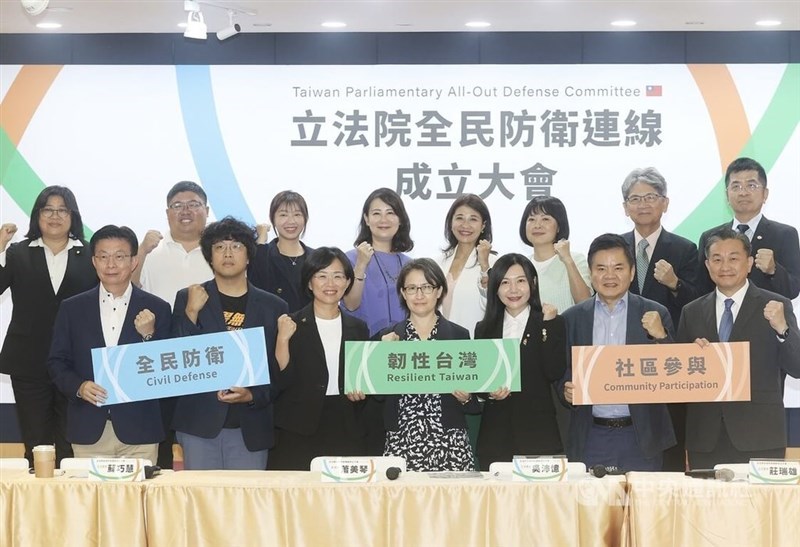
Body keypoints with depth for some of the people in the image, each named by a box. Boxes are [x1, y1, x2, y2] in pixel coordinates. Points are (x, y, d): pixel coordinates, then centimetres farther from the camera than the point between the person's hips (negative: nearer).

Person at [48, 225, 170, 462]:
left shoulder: (156, 309, 3)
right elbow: (56, 363, 9)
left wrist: (148, 336, -12)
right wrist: (78, 386, -9)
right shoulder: (72, 308, 8)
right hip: (88, 431, 1)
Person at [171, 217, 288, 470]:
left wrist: (253, 396, -9)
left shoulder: (273, 306, 8)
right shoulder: (188, 299, 7)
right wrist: (191, 313, -9)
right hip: (200, 424, 0)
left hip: (250, 428, 1)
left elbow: (280, 370, 8)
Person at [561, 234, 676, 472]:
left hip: (640, 439, -1)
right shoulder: (573, 318, 7)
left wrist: (660, 336, -14)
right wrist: (567, 391, -11)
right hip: (591, 438, 1)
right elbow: (562, 374, 10)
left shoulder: (654, 315, 3)